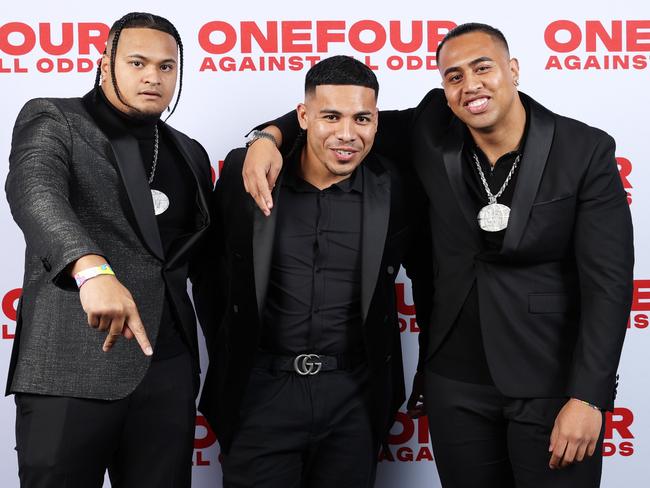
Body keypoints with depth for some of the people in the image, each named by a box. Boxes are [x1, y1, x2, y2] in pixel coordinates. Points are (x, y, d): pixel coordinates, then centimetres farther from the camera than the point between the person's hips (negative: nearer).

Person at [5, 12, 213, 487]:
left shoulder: (189, 154, 18)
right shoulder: (53, 120, 3)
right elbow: (34, 192, -19)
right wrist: (93, 270, -37)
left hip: (169, 367, 5)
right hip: (72, 365, -4)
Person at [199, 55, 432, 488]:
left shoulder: (394, 189, -5)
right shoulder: (245, 173, -5)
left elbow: (427, 276, 9)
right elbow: (210, 261, 8)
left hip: (355, 398, 1)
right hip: (261, 390, 0)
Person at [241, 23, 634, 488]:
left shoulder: (587, 151, -10)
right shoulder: (433, 131, -3)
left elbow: (608, 282, -12)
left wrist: (587, 398, -17)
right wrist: (272, 136, -12)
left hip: (553, 383, -2)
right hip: (455, 383, 3)